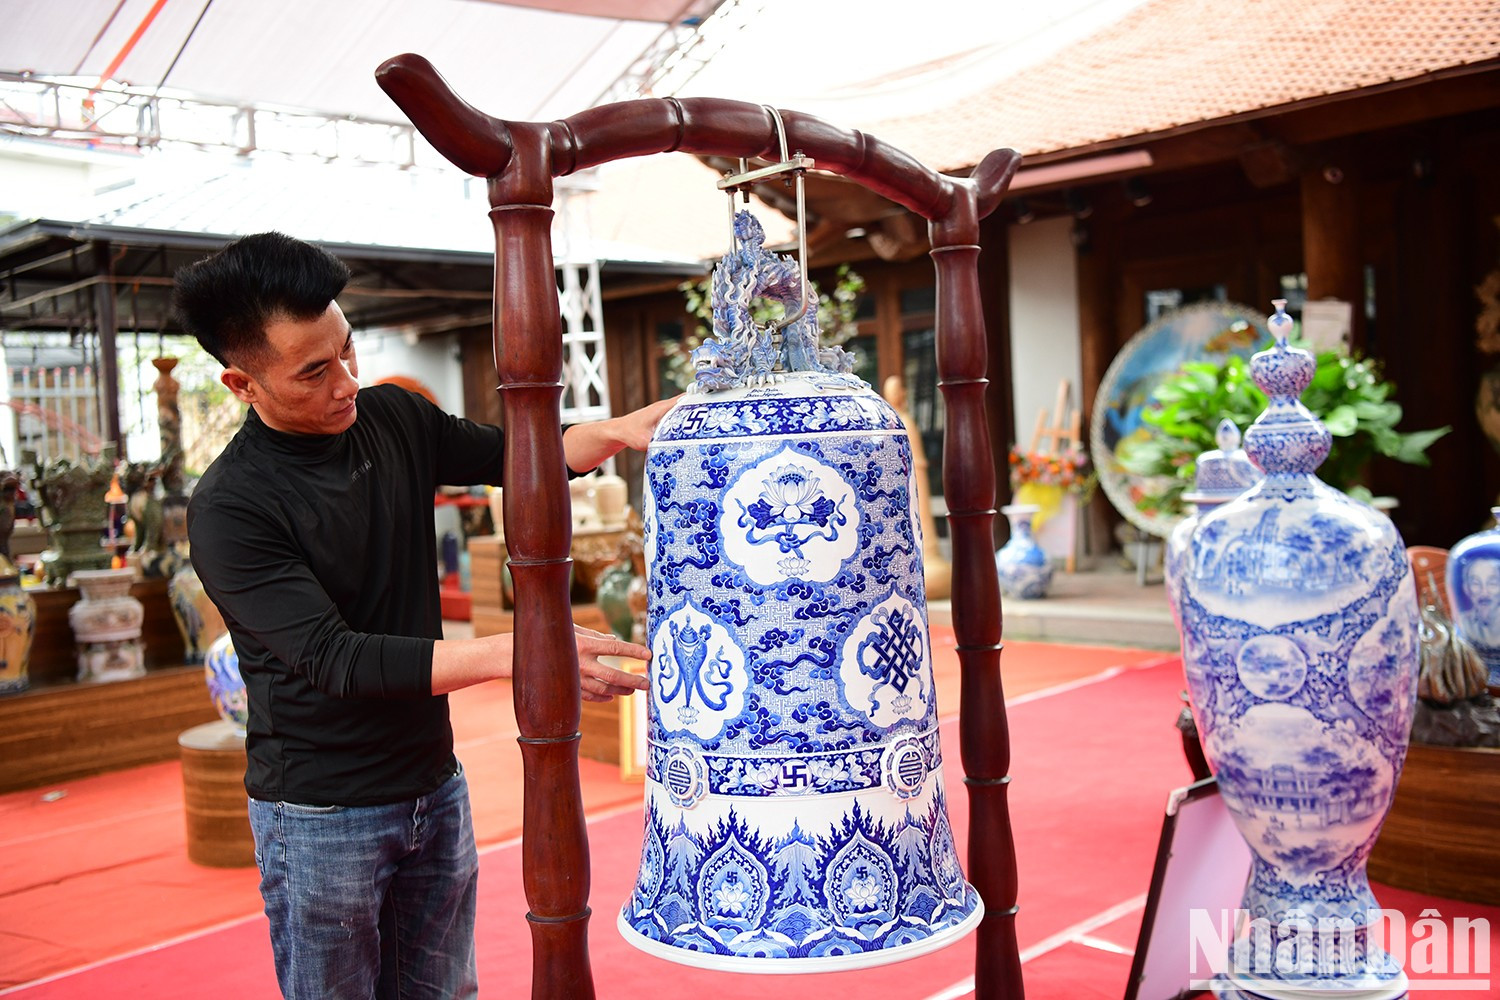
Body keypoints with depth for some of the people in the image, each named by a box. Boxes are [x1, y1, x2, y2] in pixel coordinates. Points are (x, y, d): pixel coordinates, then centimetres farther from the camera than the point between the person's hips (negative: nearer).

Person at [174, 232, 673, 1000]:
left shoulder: (392, 418, 0)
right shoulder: (228, 508, -19)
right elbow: (335, 660, -26)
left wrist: (616, 431, -6)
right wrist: (509, 653, -35)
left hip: (434, 785, 5)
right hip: (319, 814, -5)